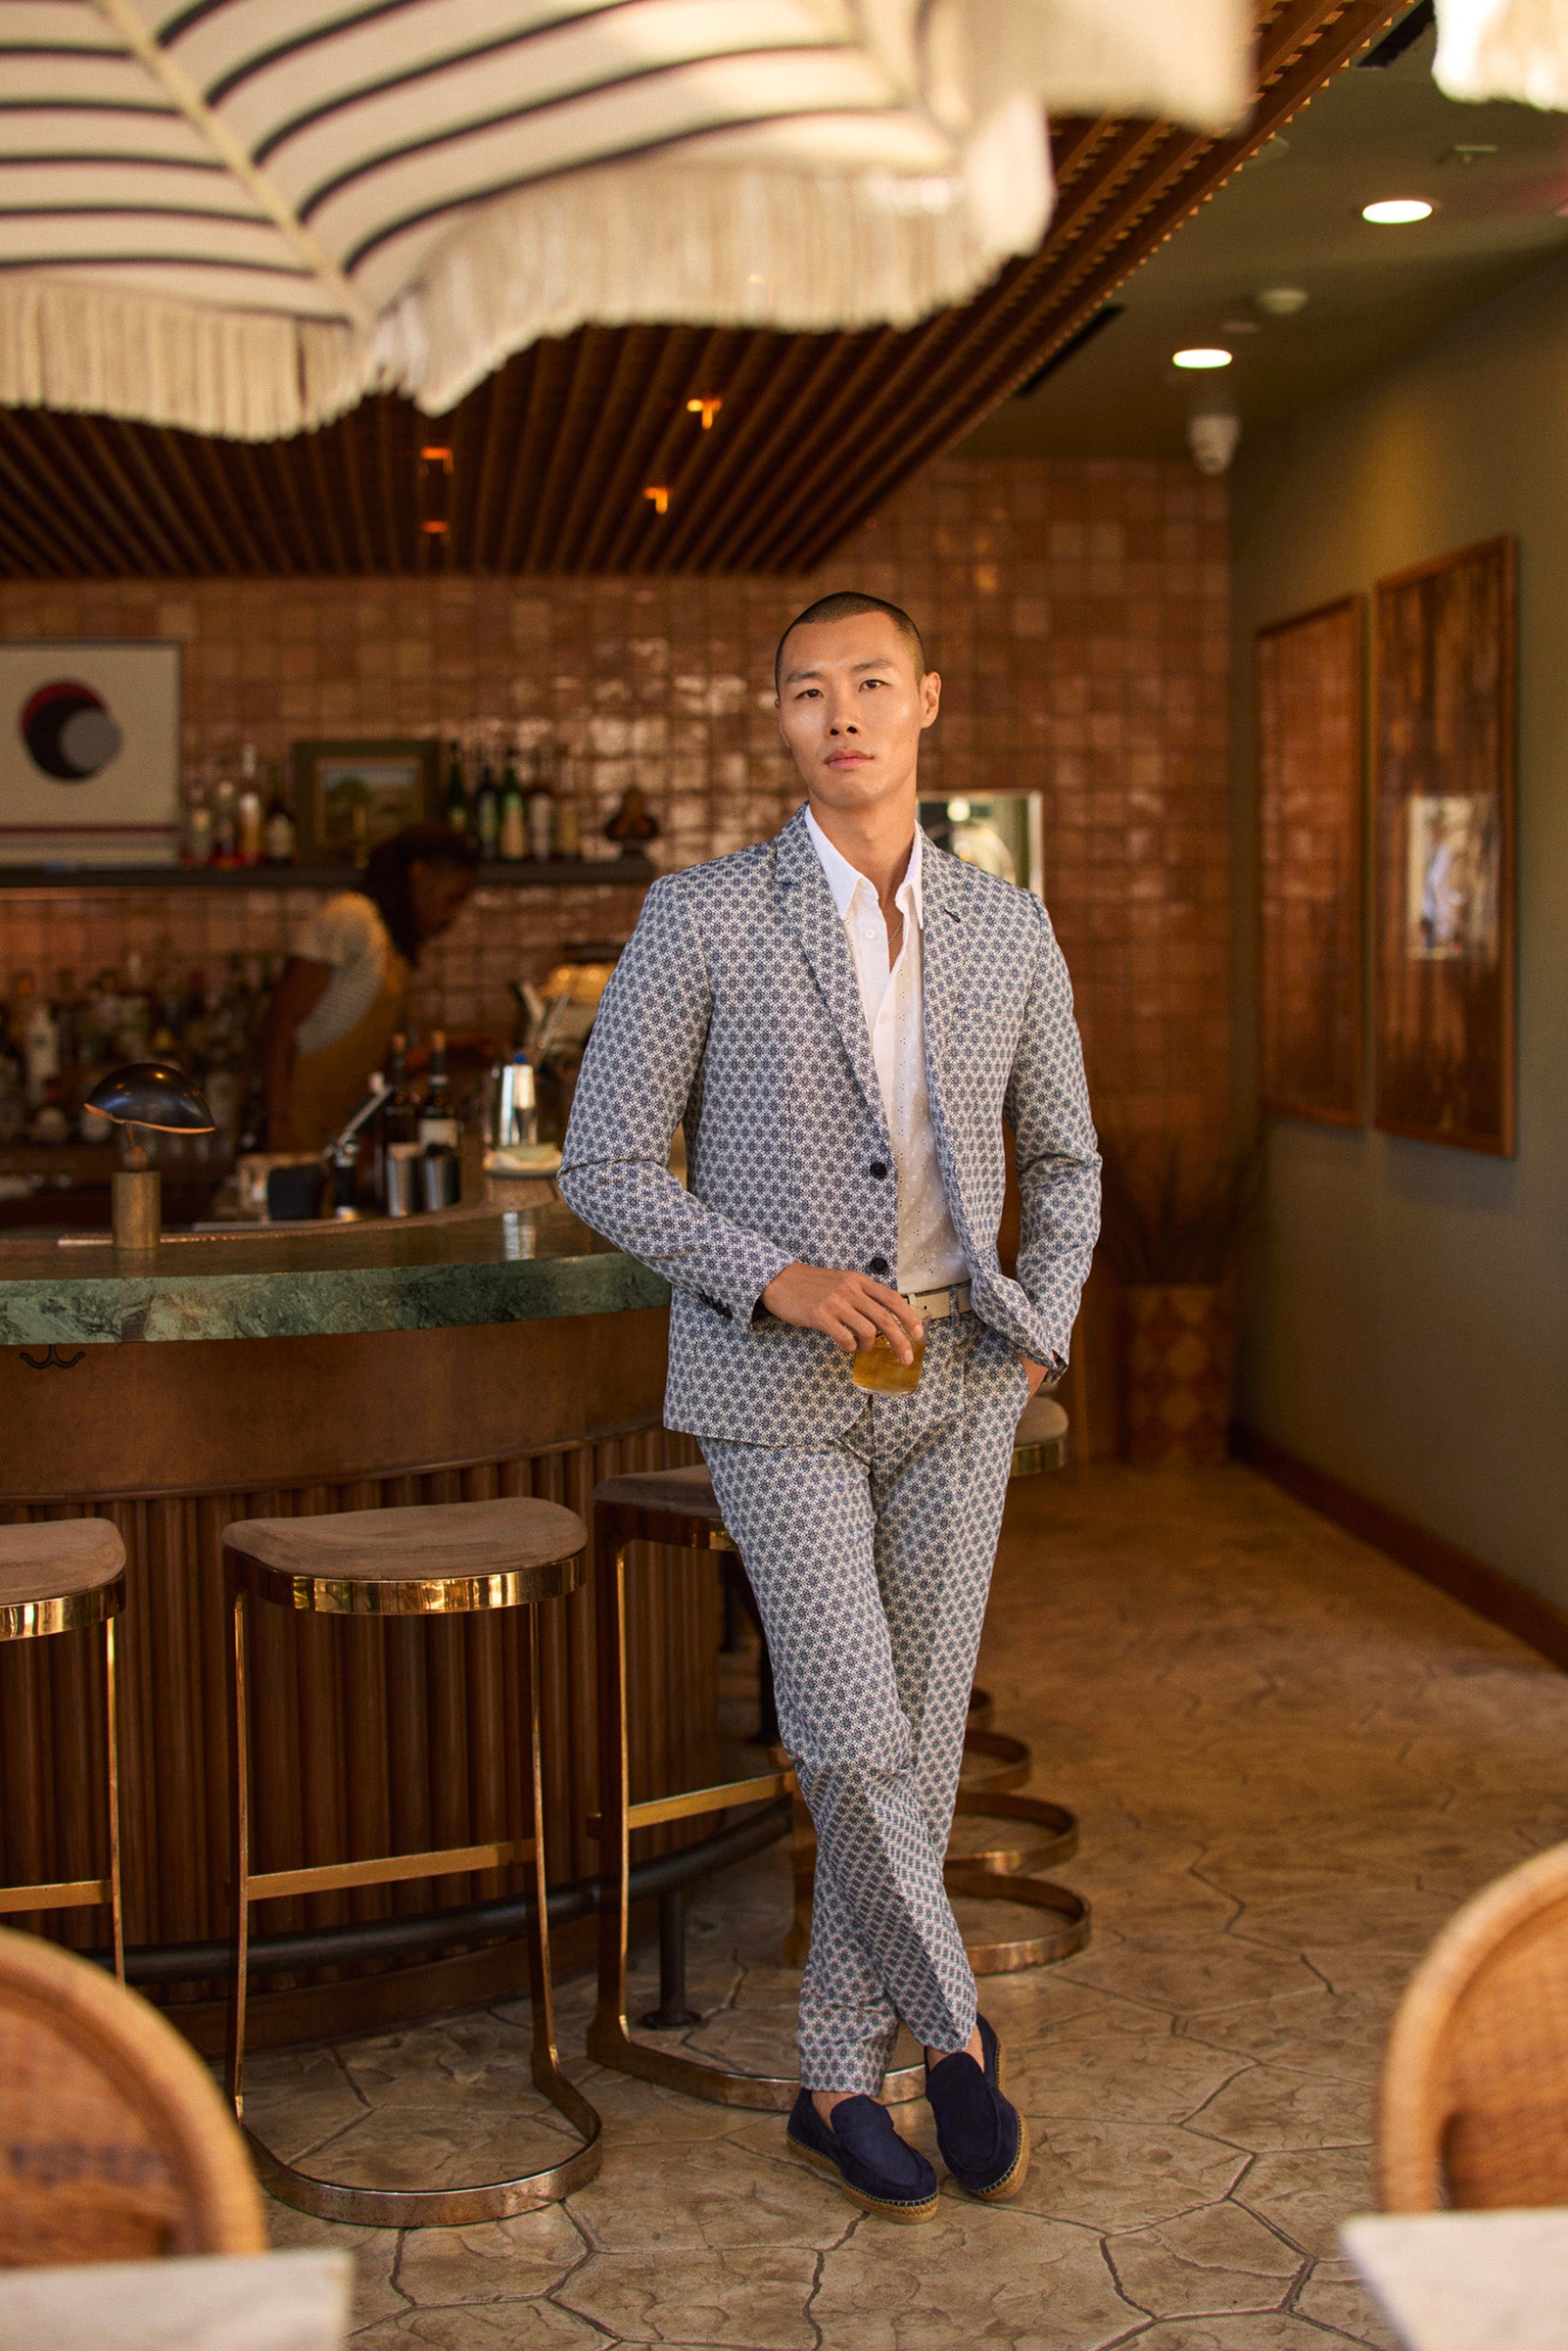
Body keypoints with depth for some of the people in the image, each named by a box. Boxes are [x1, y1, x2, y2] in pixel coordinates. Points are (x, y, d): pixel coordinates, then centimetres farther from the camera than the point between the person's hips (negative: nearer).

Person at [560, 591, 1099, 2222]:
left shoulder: (1007, 932, 2)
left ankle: (839, 2082, 21)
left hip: (950, 1386, 4)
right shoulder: (698, 920, -9)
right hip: (774, 1384, -3)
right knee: (853, 1736, -12)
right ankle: (948, 2023, 15)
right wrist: (775, 1277, -21)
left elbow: (1063, 1163, 14)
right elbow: (605, 1169, -7)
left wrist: (1039, 1338, -3)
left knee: (915, 1739, 5)